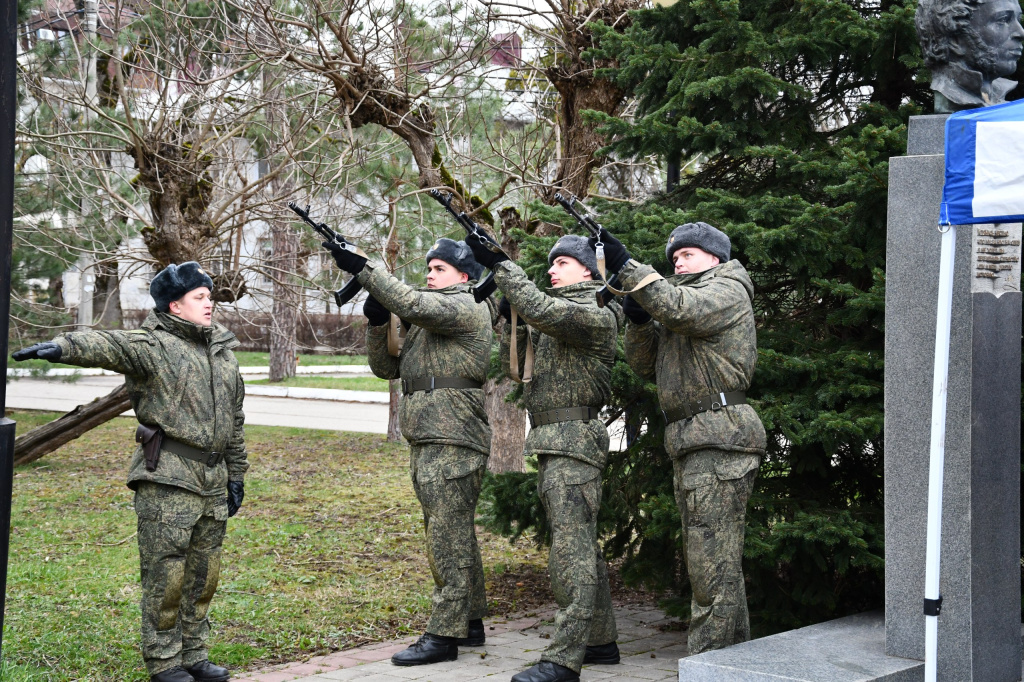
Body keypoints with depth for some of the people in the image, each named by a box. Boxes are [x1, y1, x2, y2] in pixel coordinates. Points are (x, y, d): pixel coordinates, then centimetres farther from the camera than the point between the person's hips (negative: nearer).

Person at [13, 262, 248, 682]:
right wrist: (63, 348, -49)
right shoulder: (153, 345, -8)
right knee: (166, 573, -2)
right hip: (167, 480, -7)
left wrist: (236, 474, 21)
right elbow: (109, 346, -29)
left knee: (203, 574, 13)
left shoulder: (223, 351, 16)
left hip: (213, 484, 7)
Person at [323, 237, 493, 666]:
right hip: (426, 442, 10)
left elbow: (413, 304, -23)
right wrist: (377, 323, 1)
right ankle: (470, 622, 22)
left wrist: (364, 269, -24)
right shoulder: (425, 321, 22)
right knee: (455, 535, 14)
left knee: (448, 536, -9)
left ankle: (444, 635, -8)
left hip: (453, 444, -10)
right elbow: (386, 367, 17)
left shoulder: (467, 307, -6)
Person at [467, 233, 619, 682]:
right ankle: (601, 639, 23)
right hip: (551, 444, 10)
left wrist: (500, 266, -18)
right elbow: (514, 362, 22)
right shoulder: (553, 322, 21)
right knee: (581, 544, 14)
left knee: (572, 547, -12)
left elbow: (540, 309, -24)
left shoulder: (595, 316, -9)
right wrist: (510, 322, 8)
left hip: (575, 444, -10)